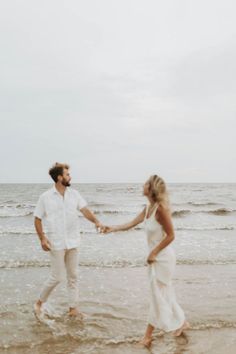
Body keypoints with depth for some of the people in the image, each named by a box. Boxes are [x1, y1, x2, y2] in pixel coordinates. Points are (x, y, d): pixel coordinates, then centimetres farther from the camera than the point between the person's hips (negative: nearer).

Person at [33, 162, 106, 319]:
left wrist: (96, 221, -23)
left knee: (73, 276, 10)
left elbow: (85, 210, -6)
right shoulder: (46, 197, -7)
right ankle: (40, 302, 23)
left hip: (73, 242, 4)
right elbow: (37, 219, -2)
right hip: (56, 243, -4)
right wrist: (42, 238, -12)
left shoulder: (74, 194, 3)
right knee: (57, 277, 0)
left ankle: (73, 308, 23)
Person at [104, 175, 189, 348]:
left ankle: (148, 336, 16)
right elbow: (130, 224, 13)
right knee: (165, 293, 19)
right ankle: (181, 323, 37)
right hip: (157, 257, 8)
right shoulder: (148, 208, 3)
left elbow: (170, 236, -21)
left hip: (163, 257, -8)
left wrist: (153, 253, -16)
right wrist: (113, 228, 17)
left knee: (158, 295, 4)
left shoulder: (160, 208, -23)